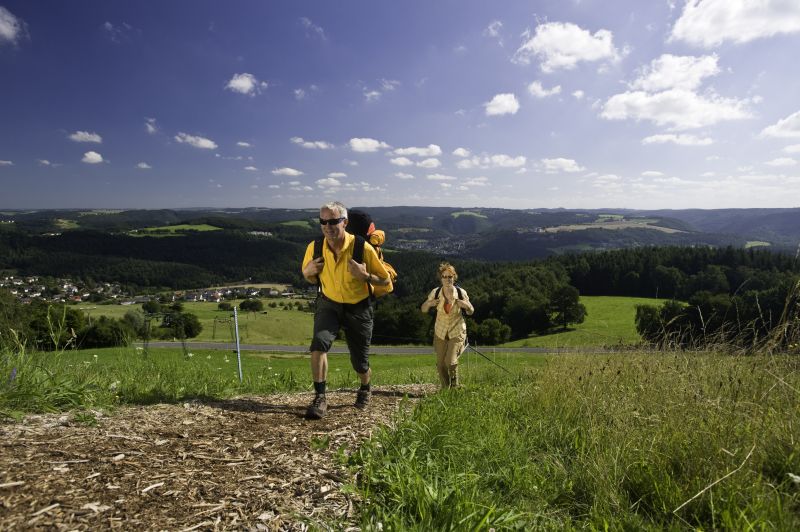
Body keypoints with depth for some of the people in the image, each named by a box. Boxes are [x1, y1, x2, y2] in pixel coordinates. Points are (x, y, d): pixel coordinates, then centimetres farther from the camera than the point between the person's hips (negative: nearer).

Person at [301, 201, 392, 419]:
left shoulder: (362, 248, -23)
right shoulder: (314, 248, -14)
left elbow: (385, 280, -13)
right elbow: (310, 278, 7)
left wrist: (365, 275, -32)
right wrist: (308, 272, -18)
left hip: (358, 307, -1)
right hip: (329, 304, 2)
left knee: (360, 362, 9)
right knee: (319, 343, -27)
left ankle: (365, 389, 43)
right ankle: (319, 398, -14)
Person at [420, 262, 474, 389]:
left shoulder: (461, 293, -14)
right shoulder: (435, 293, -12)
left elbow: (471, 312, -1)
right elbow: (423, 309, -1)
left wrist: (467, 306, -23)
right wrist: (429, 303, -22)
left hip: (457, 332, -2)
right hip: (440, 332, 2)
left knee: (451, 361, -16)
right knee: (440, 364, 7)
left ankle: (454, 387, 9)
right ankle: (445, 388, 31)